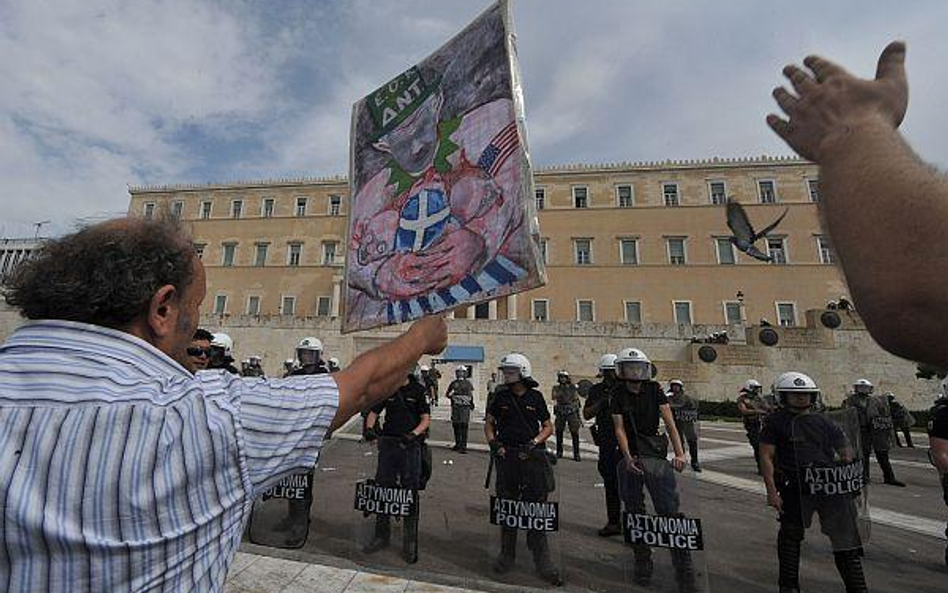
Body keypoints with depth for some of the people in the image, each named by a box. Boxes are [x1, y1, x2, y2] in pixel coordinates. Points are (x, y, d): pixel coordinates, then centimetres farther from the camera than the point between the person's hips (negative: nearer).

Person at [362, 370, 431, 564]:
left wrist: (414, 434, -23)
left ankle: (410, 544, 18)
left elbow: (426, 419, -6)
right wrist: (369, 428, -11)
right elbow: (374, 412, 9)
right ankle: (382, 536, 32)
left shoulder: (418, 390, -5)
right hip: (388, 444, 4)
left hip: (410, 446, -4)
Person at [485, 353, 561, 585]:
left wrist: (534, 443, -9)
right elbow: (489, 424, 11)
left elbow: (548, 427, 5)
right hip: (507, 457, 2)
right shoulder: (501, 396, 3)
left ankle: (543, 563, 16)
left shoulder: (535, 397, -1)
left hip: (532, 457, -2)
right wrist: (493, 443, -5)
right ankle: (507, 556, 31)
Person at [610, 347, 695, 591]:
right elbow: (619, 428, -5)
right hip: (630, 458, 2)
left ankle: (685, 573, 8)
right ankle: (642, 563, 28)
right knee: (634, 512, 11)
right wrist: (628, 457, -18)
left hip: (656, 455, -1)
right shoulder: (619, 395, 0)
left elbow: (669, 422, -6)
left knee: (669, 511, -4)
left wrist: (679, 453, -16)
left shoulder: (654, 390, -1)